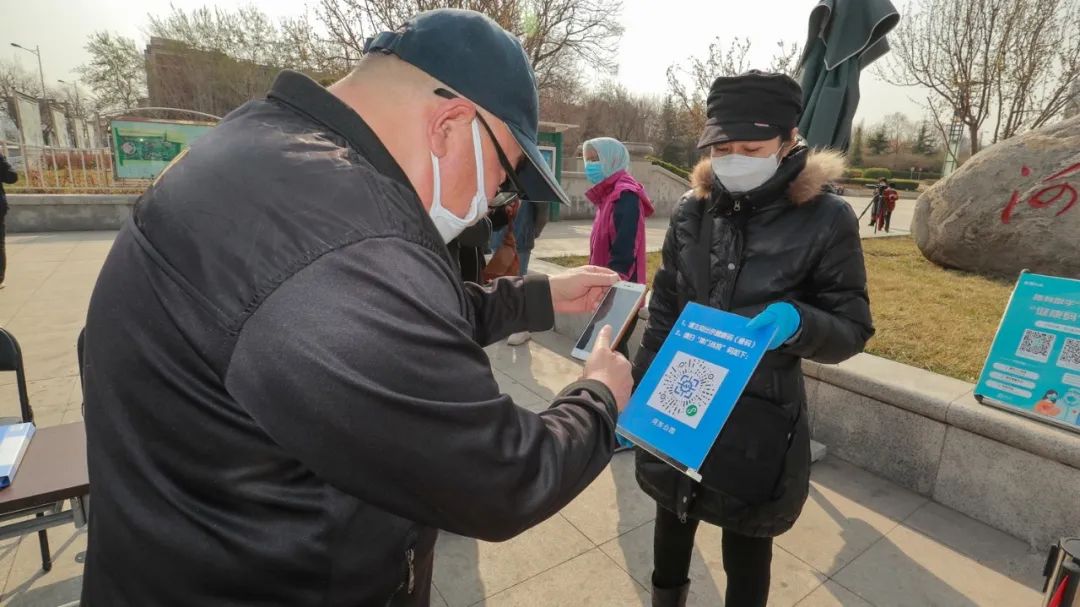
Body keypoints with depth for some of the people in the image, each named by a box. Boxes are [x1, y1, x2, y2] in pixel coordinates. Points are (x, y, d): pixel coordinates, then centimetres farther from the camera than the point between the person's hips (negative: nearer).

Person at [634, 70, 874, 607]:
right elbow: (662, 314, 4)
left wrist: (798, 322, -29)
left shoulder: (825, 219, -12)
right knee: (672, 523, 23)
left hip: (758, 423, -3)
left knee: (746, 548, 16)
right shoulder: (693, 211, -3)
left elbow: (852, 331, -6)